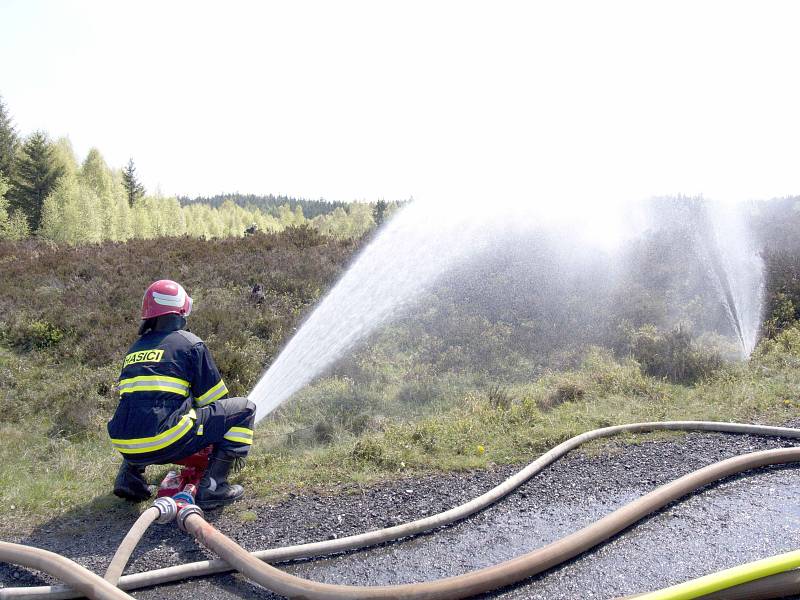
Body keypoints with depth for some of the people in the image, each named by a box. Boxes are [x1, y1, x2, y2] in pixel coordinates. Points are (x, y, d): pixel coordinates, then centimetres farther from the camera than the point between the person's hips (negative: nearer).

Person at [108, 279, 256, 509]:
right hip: (167, 444, -7)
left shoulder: (135, 348, 21)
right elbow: (214, 399, 6)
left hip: (126, 446, 7)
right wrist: (233, 448, 21)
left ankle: (130, 473, 20)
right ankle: (212, 485, -5)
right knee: (244, 408, 4)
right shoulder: (189, 343, 3)